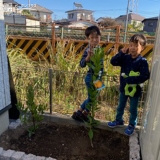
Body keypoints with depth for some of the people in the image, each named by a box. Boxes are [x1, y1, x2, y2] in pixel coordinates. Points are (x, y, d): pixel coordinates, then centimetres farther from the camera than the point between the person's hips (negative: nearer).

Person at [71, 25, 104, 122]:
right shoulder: (88, 51, -18)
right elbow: (82, 64, -28)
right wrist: (88, 56, -43)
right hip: (91, 77, -8)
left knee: (92, 98, 19)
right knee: (92, 98, 6)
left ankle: (78, 113, 35)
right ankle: (84, 115, 30)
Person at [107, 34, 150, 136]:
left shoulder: (142, 61, -18)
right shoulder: (125, 58, -7)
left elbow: (145, 76, -24)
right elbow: (113, 62, -10)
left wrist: (130, 79, -30)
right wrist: (121, 53, -20)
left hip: (135, 90, -4)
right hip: (123, 88, 4)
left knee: (133, 110, 15)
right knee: (120, 107, 22)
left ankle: (132, 125, 38)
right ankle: (119, 121, 45)